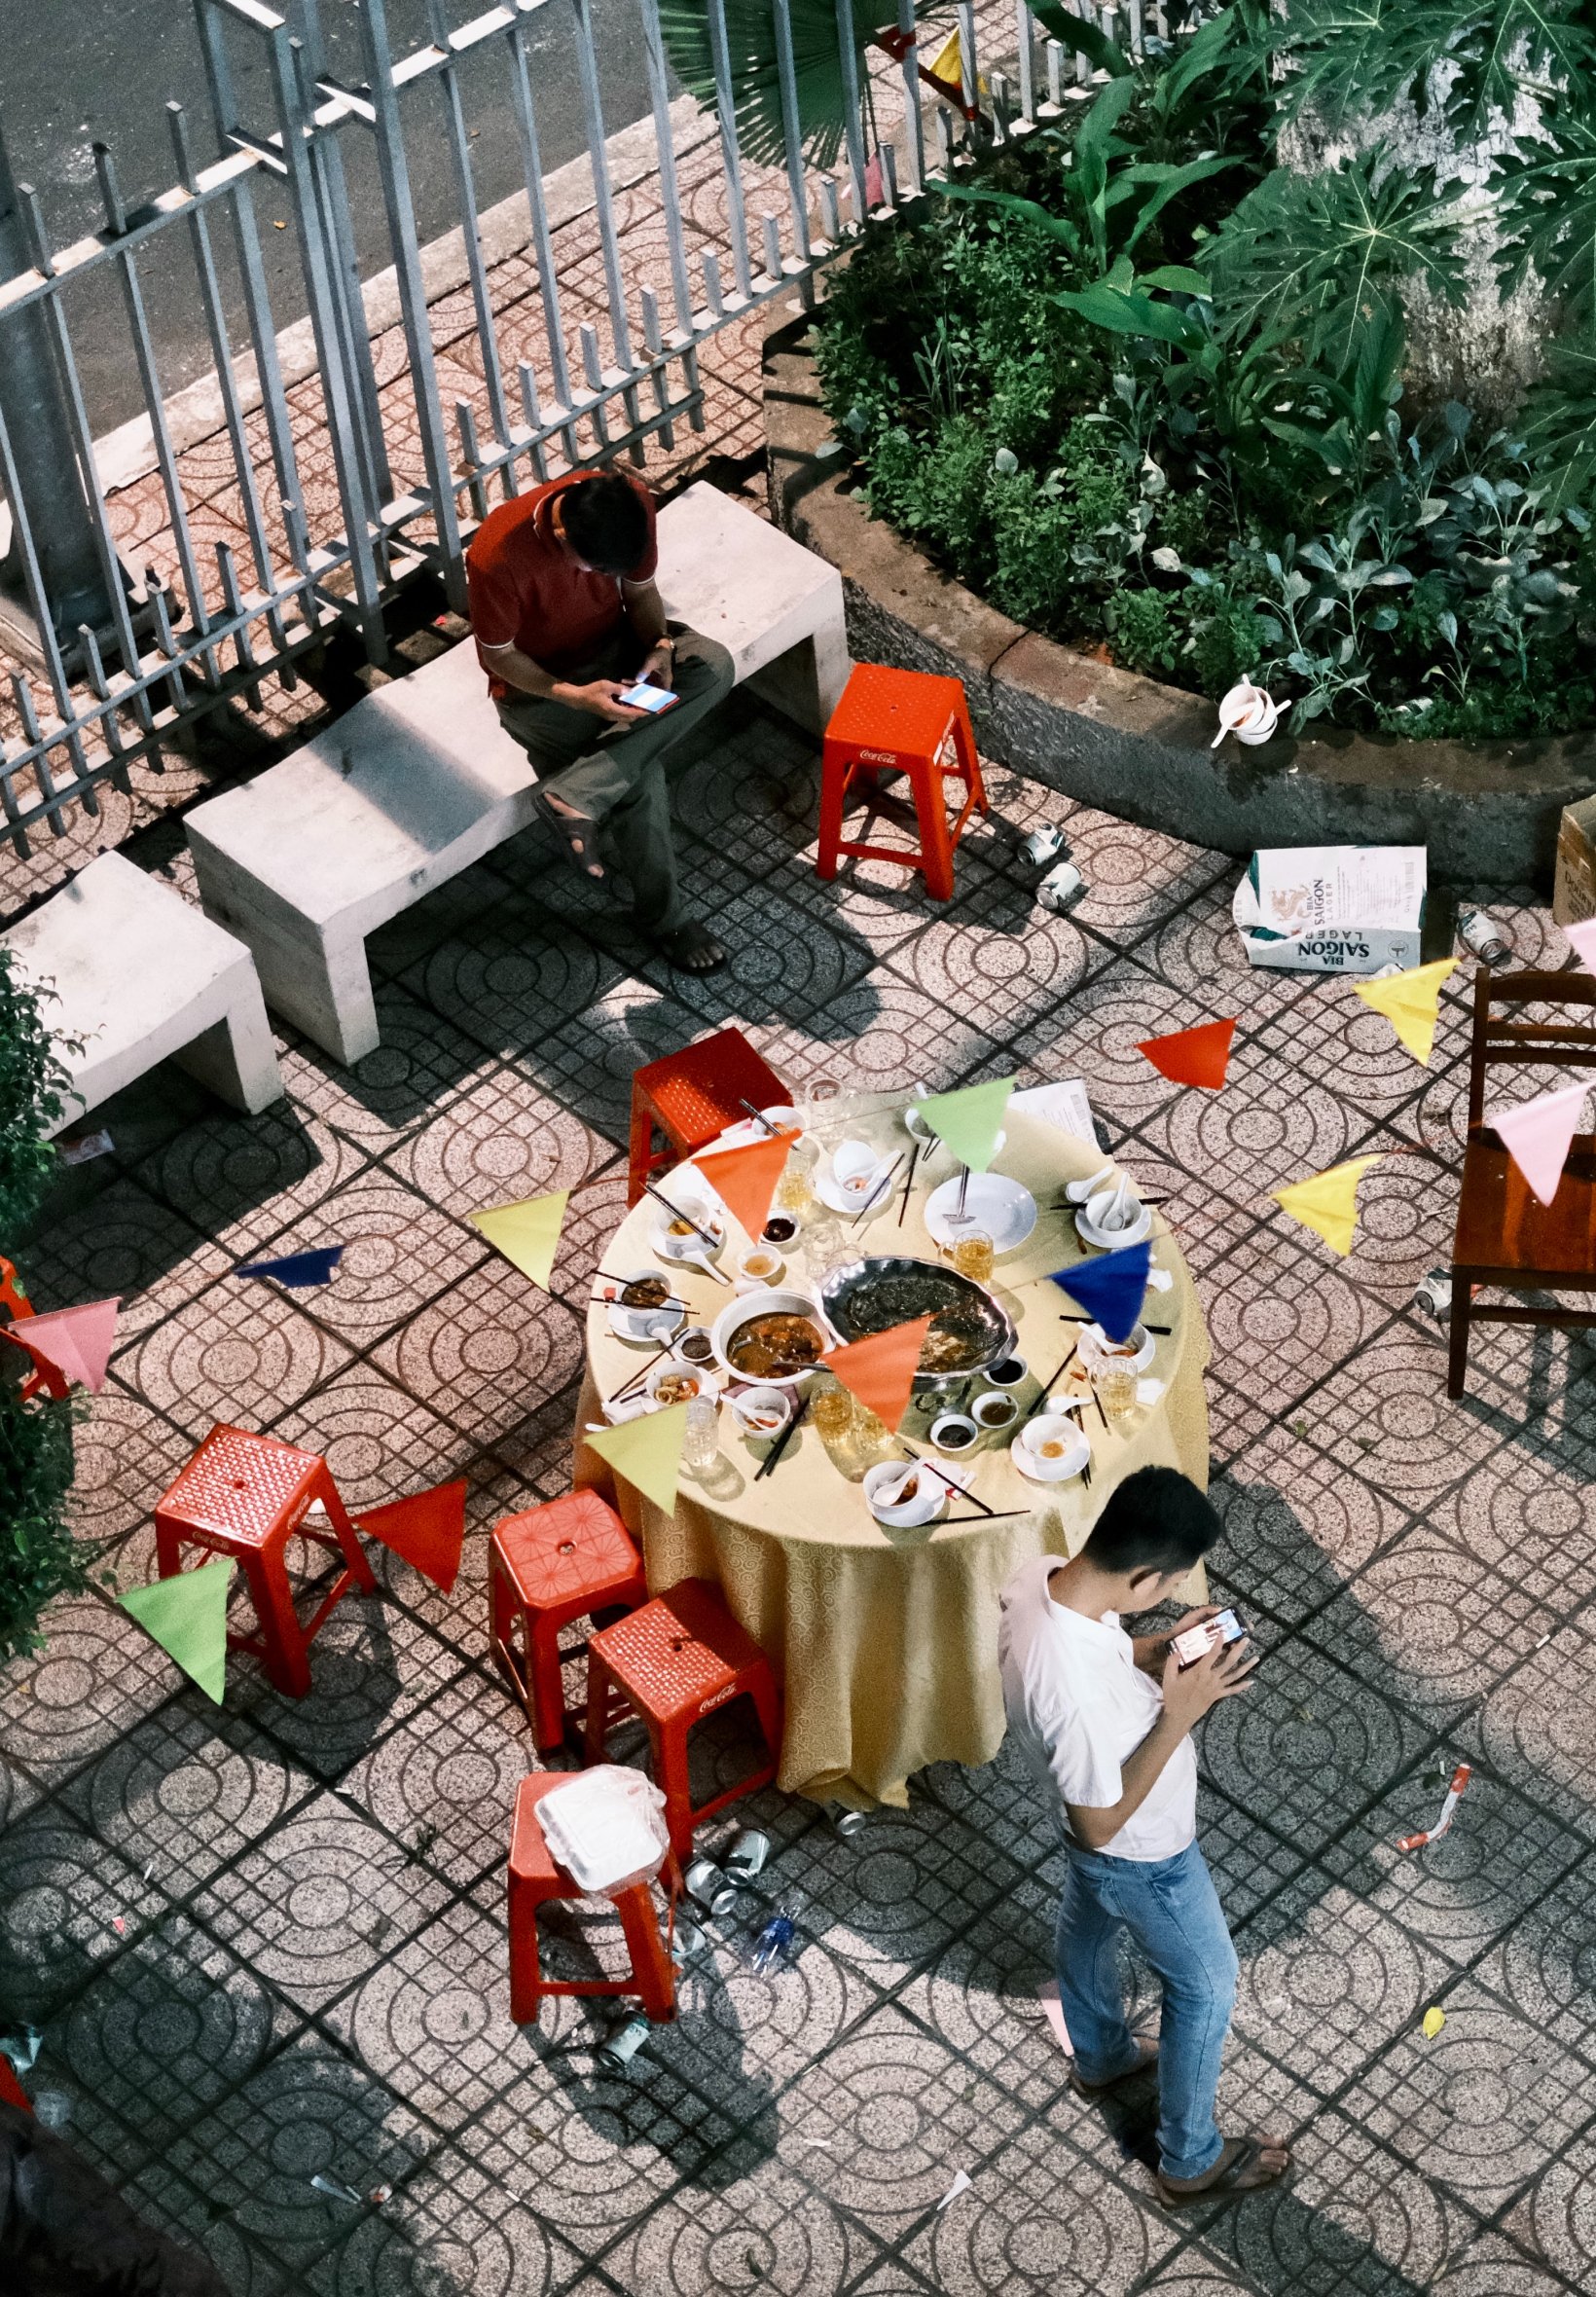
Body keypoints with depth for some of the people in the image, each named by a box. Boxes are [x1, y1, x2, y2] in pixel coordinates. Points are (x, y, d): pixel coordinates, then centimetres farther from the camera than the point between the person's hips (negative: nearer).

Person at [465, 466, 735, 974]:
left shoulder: (632, 503, -20)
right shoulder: (497, 555, -33)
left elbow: (641, 590, -2)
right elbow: (497, 655, -17)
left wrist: (659, 647, -22)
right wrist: (574, 696, -30)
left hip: (614, 645, 5)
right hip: (538, 685, -5)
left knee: (713, 666, -24)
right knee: (639, 779, -24)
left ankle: (574, 795, -27)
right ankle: (661, 917, 0)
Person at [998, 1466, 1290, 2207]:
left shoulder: (1038, 1577, -24)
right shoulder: (1082, 1698, -47)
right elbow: (1102, 1824, -30)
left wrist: (1152, 1651, -13)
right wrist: (1178, 1715, -34)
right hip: (1142, 1856, -8)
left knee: (1087, 1930, 35)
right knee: (1205, 1987, 19)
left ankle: (1101, 2058, 65)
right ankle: (1191, 2163, 42)